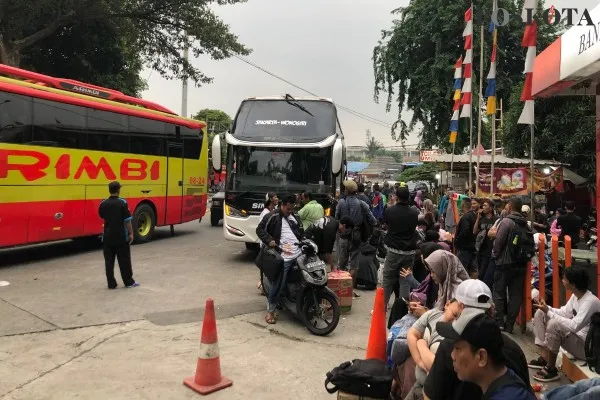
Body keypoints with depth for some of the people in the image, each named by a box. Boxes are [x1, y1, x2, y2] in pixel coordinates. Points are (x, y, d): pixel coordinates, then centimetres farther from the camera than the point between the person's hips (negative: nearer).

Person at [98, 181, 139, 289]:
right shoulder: (122, 203, -12)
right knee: (124, 260, 6)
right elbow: (127, 220, -11)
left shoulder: (103, 203, 0)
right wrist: (131, 233, -4)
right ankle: (129, 282, 13)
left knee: (109, 261, 8)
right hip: (121, 236, -3)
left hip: (107, 236, 3)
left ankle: (111, 283, 10)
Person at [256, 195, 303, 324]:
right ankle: (270, 311, 9)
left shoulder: (295, 217, 18)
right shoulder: (273, 217, -1)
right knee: (278, 285, -4)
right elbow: (260, 229, -1)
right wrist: (269, 240, -14)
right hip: (283, 258, -6)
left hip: (299, 255, 6)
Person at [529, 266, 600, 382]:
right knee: (540, 313, 5)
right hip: (575, 336, 9)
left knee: (555, 324, -34)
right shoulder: (575, 295, 1)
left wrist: (549, 312, -30)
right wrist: (547, 308, -8)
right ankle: (544, 357, 3)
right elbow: (564, 313, 9)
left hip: (587, 347, -9)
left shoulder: (590, 302, -27)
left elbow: (574, 326, -36)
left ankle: (551, 369, -16)